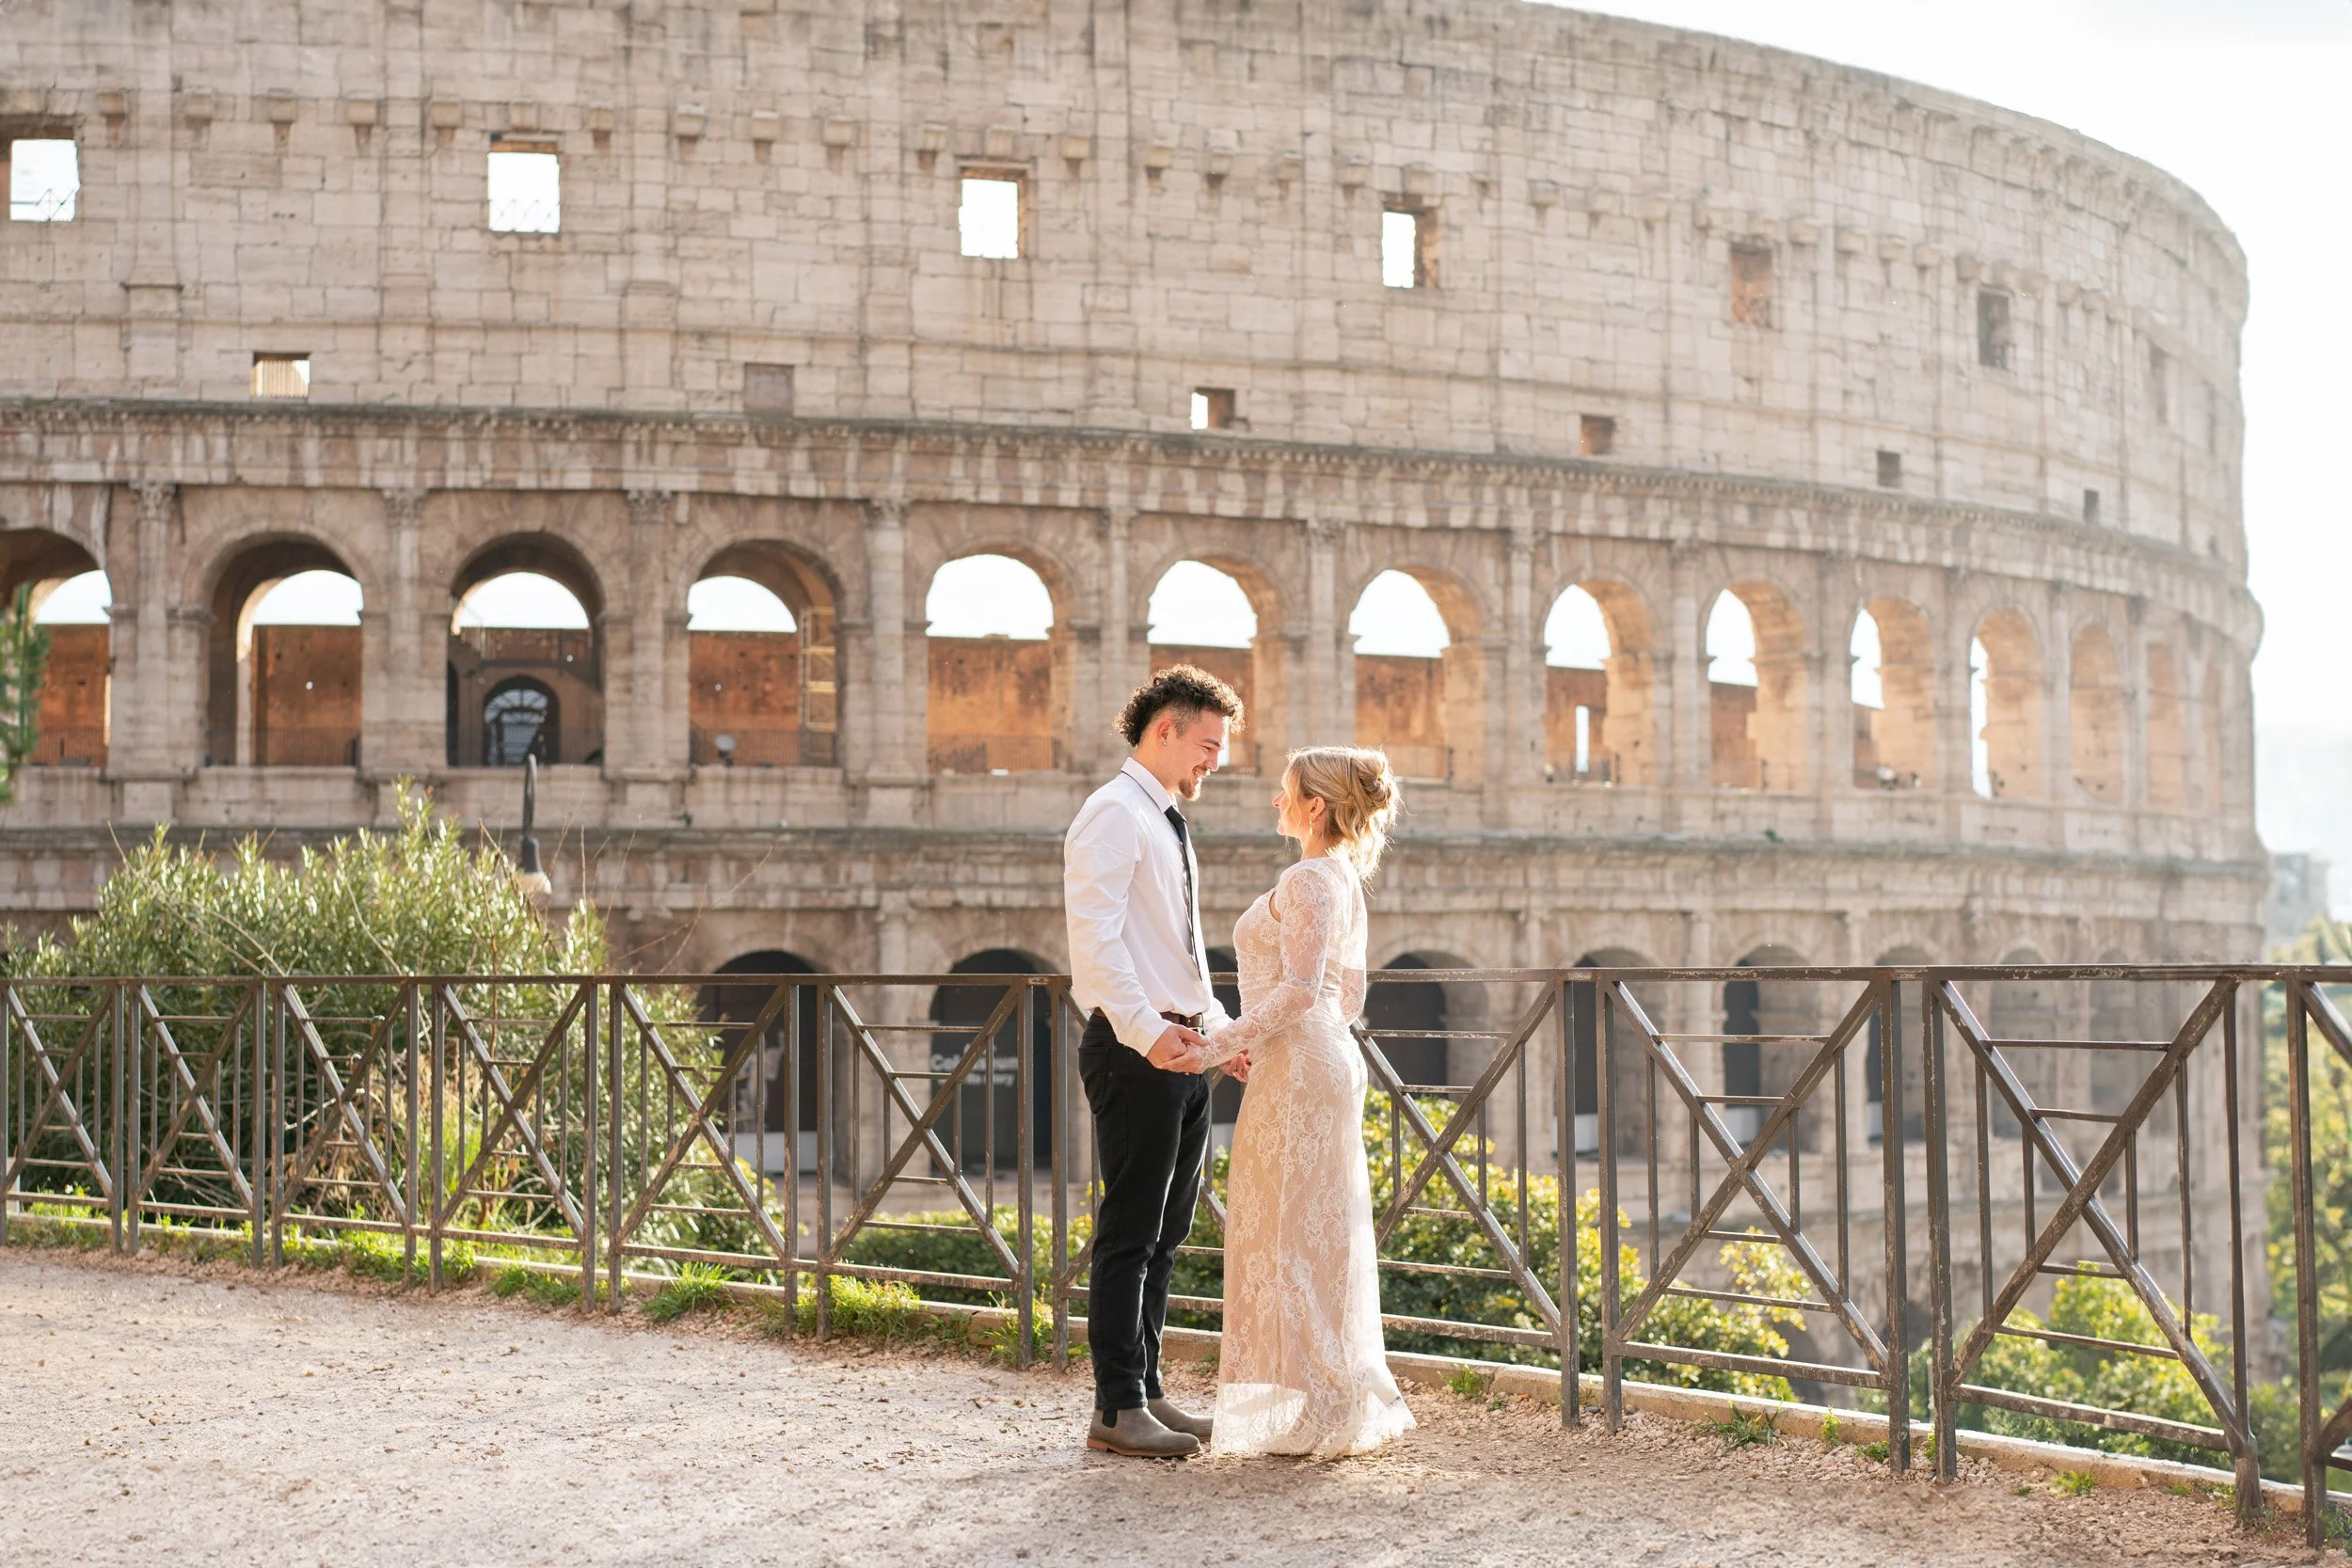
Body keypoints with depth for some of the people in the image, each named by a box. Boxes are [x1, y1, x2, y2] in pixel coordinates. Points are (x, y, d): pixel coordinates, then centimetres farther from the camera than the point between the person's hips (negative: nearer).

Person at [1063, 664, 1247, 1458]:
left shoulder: (1166, 824, 20)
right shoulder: (1115, 814, -10)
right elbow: (1095, 938, -21)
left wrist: (1223, 1031, 18)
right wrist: (1150, 1033, -28)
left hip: (1182, 1050, 10)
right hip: (1137, 1051, -10)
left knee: (1164, 1236, 13)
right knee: (1129, 1235, -5)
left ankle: (1146, 1392, 20)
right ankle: (1117, 1409, -1)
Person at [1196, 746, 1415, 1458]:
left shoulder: (1308, 880, -14)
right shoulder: (1343, 880, 16)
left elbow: (1299, 991, -22)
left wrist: (1224, 1040, -19)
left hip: (1297, 1070, -10)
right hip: (1327, 1058, 10)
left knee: (1293, 1232, -5)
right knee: (1323, 1235, 12)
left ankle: (1321, 1418, -1)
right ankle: (1341, 1406, 17)